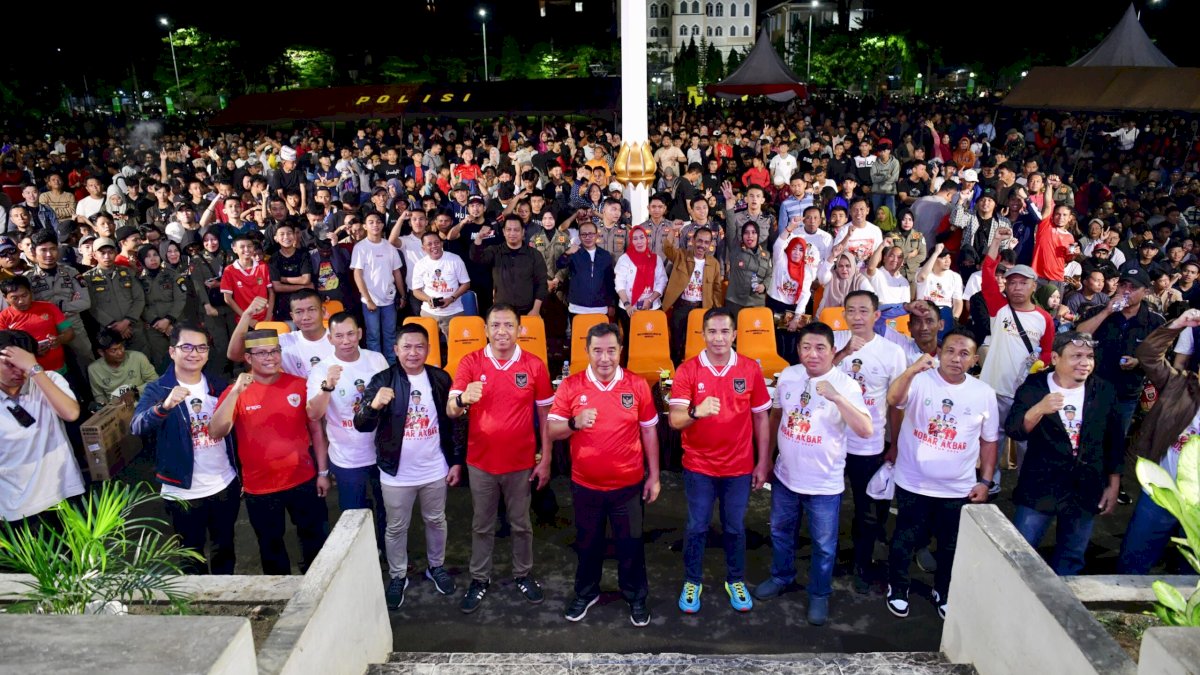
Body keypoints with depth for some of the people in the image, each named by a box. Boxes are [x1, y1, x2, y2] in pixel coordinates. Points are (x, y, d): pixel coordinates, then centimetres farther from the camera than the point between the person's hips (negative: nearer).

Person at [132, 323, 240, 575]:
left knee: (225, 548, 20)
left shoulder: (218, 385, 1)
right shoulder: (157, 390, -11)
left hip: (225, 486, 3)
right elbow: (138, 427, -29)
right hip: (184, 492, -3)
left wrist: (241, 474, 6)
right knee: (192, 555, 14)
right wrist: (165, 406, -49)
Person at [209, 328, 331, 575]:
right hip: (260, 488, -1)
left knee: (316, 540, 15)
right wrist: (235, 392, -30)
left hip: (304, 481, 1)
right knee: (271, 546, 18)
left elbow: (316, 429, 3)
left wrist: (322, 472, 2)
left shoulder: (299, 385, -4)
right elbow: (216, 433, -21)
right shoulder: (235, 392, -7)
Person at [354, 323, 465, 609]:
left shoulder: (441, 379, -4)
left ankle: (436, 567, 40)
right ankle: (397, 576, 33)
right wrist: (374, 405, -38)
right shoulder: (382, 380, -11)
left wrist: (457, 461, 1)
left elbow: (454, 422, 3)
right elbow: (362, 426, -17)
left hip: (435, 470, 2)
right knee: (396, 527, 13)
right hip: (397, 473, -2)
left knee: (436, 521, 19)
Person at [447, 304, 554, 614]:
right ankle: (480, 579, 33)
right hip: (481, 462, 0)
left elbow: (545, 415, -1)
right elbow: (450, 411, -14)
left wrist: (545, 460, -2)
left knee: (521, 524, 17)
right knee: (482, 526, 16)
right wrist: (463, 400, -38)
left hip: (521, 462, 0)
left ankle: (523, 574, 36)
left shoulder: (534, 365, -7)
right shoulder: (470, 362, -8)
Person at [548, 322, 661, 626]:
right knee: (588, 543, 18)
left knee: (631, 543, 13)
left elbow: (649, 432, 1)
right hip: (585, 485, 1)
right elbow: (551, 431, -5)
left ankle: (637, 597, 33)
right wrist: (574, 423, -26)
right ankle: (586, 592, 40)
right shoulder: (570, 386, -7)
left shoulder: (637, 385, -6)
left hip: (628, 484, 0)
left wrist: (654, 476, 2)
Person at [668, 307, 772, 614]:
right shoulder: (687, 370, -11)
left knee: (735, 527, 15)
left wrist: (763, 463, 3)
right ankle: (692, 582, 31)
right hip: (699, 467, -1)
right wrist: (696, 412, -38)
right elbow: (674, 420, -16)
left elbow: (760, 417, 2)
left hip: (739, 467, 1)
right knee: (696, 527, 11)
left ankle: (735, 581, 36)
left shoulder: (750, 369, -5)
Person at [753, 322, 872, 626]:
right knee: (780, 532, 23)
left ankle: (819, 595, 35)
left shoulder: (846, 385, -18)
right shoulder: (788, 375, -4)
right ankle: (781, 577, 48)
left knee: (824, 545, 13)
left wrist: (836, 397, -38)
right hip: (785, 476, 4)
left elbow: (866, 430, -28)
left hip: (825, 484, -4)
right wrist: (766, 457, 12)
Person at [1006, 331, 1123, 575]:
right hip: (1039, 489, -3)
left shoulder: (1103, 392, 2)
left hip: (1086, 492, 3)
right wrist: (1039, 409, -37)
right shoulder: (1034, 388, -8)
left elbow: (1114, 442, 10)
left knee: (1071, 560, 16)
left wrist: (1113, 485, 10)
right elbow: (1013, 431, -19)